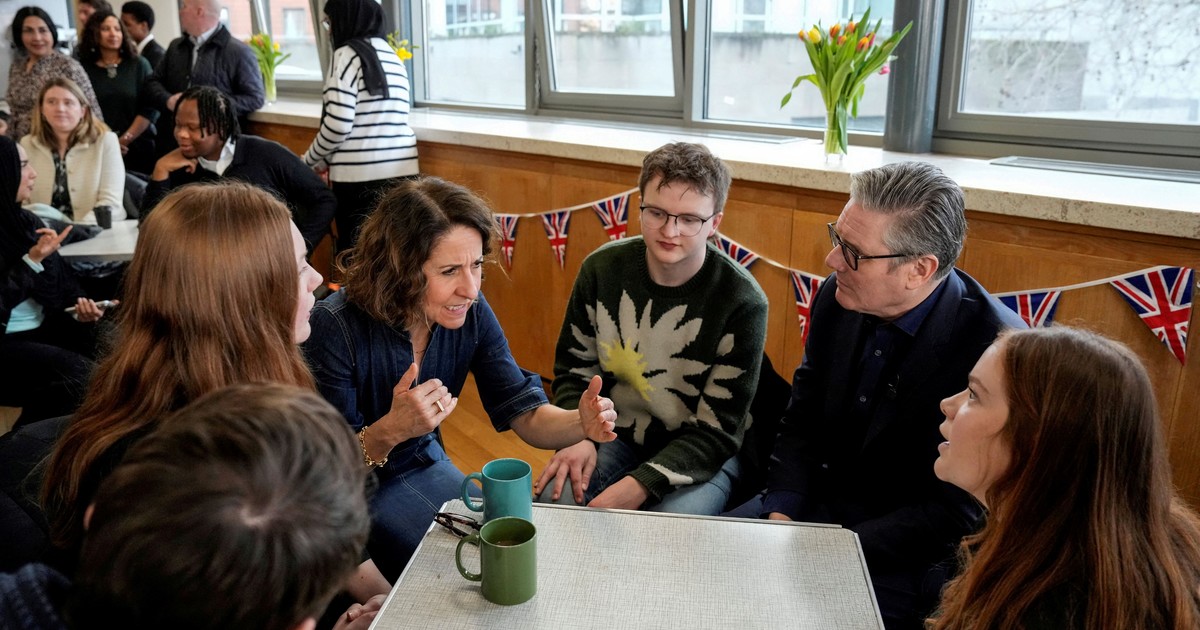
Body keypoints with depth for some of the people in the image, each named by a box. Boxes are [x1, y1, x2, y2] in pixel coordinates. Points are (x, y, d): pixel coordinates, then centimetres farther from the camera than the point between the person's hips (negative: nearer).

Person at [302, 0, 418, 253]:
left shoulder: (348, 54, -4)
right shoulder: (393, 57, 16)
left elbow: (338, 123, -12)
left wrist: (310, 161, 5)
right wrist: (328, 159, 24)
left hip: (360, 175, -6)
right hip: (401, 170, 6)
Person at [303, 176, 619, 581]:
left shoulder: (471, 313, -16)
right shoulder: (335, 327, -30)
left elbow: (524, 413, -13)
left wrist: (581, 424, -35)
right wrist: (390, 432, -44)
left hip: (422, 462, 5)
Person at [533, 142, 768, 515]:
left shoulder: (742, 303, -19)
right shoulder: (602, 269, -8)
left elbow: (716, 432, -16)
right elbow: (573, 369, 5)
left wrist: (639, 484, -27)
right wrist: (581, 438, -15)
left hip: (700, 455, -2)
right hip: (616, 437, 2)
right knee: (555, 499, -25)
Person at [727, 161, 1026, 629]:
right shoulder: (838, 298, -6)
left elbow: (955, 514, -19)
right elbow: (802, 421, 5)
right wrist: (781, 515, -10)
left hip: (912, 553, -5)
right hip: (819, 499, 6)